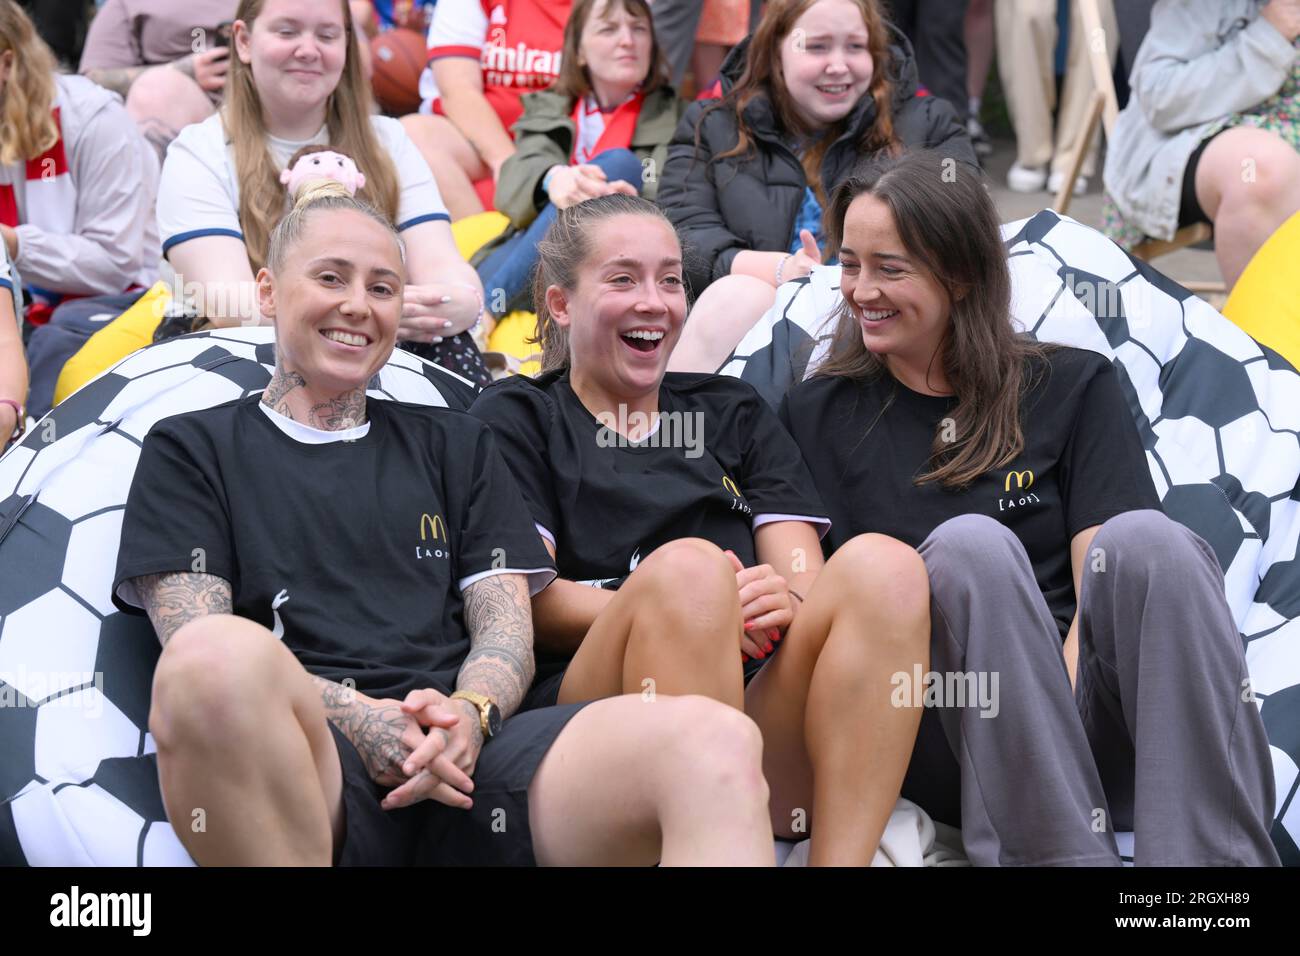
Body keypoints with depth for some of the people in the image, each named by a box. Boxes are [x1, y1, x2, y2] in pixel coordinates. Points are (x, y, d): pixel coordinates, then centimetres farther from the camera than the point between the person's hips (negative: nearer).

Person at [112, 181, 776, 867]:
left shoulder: (454, 445, 29)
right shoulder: (191, 450, 19)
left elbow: (506, 622, 17)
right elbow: (195, 643, 4)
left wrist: (469, 715, -9)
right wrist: (357, 718, -15)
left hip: (467, 758, 1)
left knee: (716, 745, -33)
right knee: (219, 658, -42)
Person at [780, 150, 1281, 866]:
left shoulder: (1073, 388, 15)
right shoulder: (819, 417, 17)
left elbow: (1103, 582, 1)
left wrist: (1054, 709, -16)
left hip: (1093, 718, 1)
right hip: (946, 744, 0)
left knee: (1145, 540, -28)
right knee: (970, 546, -29)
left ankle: (1219, 861, -38)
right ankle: (1064, 858, -37)